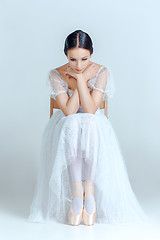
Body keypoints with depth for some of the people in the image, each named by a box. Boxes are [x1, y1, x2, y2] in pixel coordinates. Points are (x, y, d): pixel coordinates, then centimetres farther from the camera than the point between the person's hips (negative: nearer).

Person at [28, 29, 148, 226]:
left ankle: (89, 189, -33)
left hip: (95, 124, 0)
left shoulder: (102, 72, -8)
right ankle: (77, 191, -36)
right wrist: (80, 79, -16)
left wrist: (80, 78, -19)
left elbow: (90, 110, -17)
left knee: (89, 124, -36)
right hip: (66, 126, 0)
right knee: (72, 125, -36)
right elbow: (68, 112, -17)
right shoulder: (56, 75, -8)